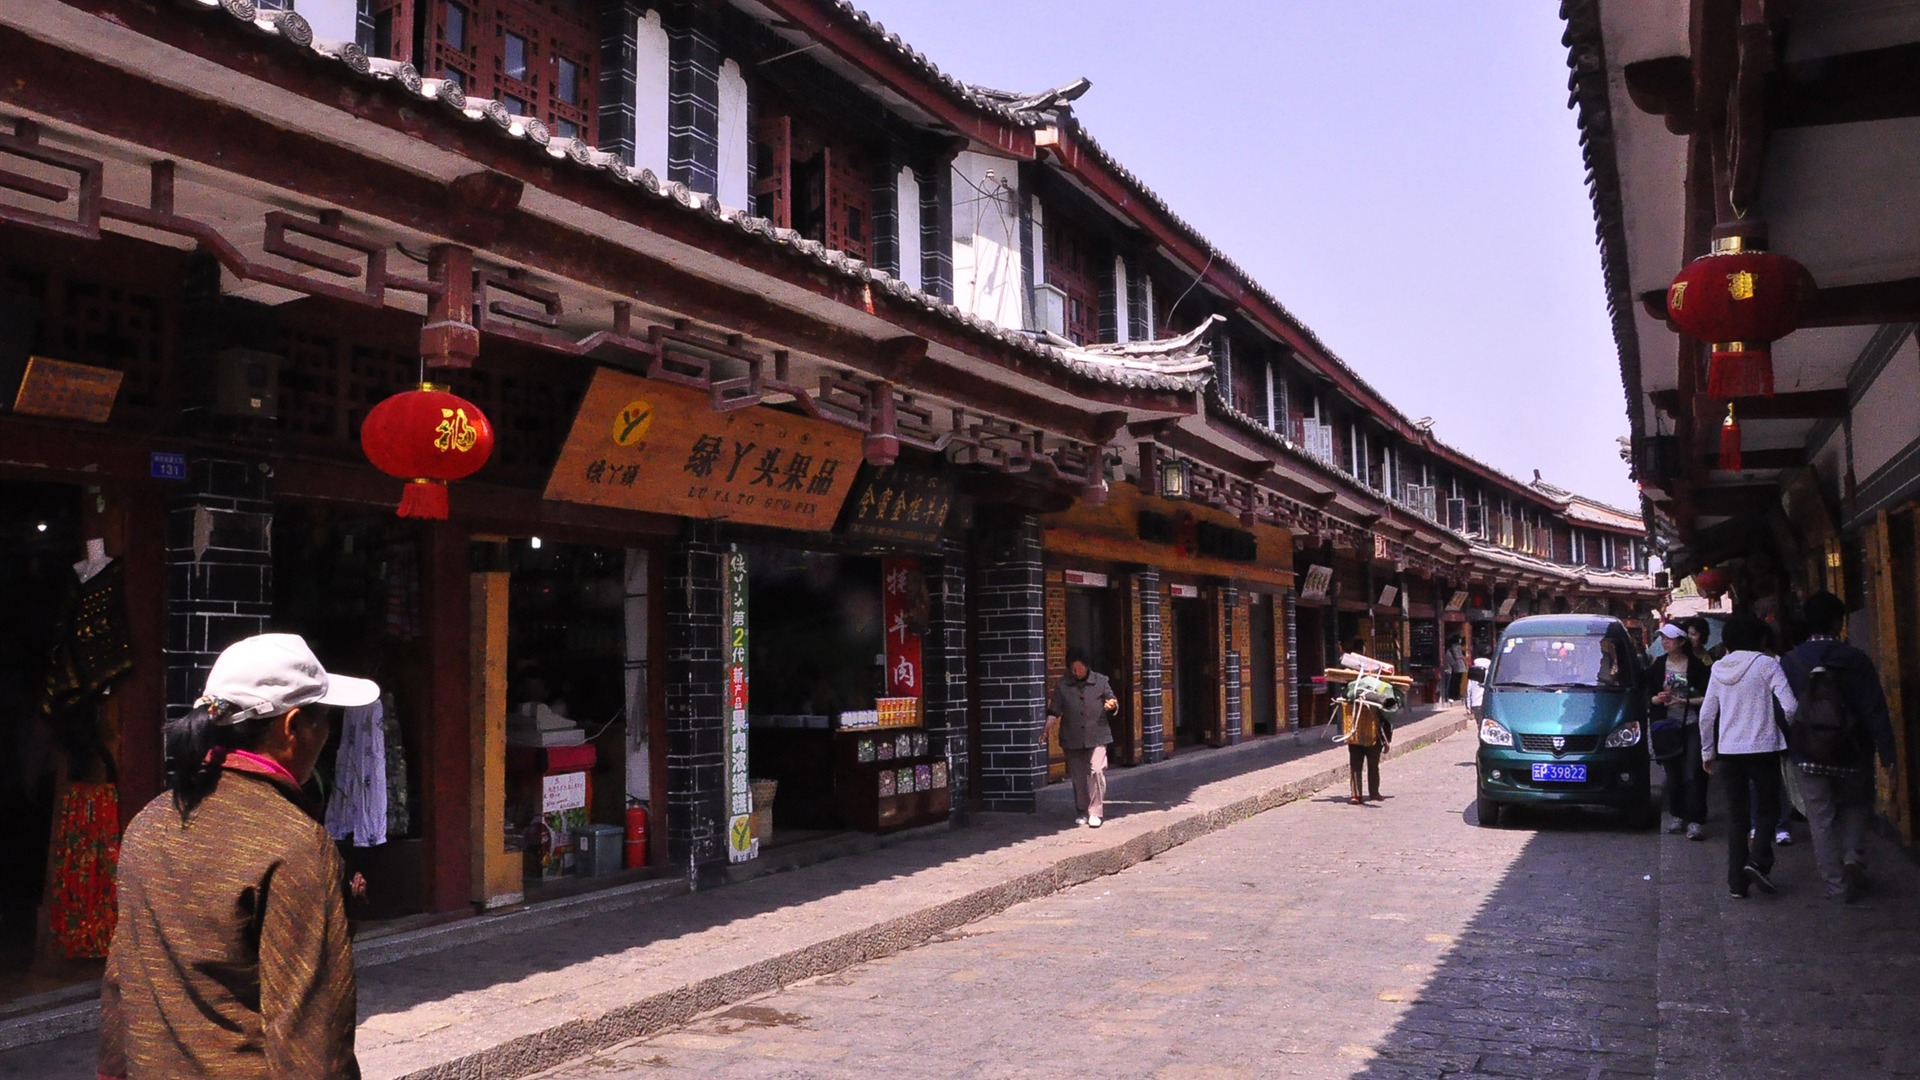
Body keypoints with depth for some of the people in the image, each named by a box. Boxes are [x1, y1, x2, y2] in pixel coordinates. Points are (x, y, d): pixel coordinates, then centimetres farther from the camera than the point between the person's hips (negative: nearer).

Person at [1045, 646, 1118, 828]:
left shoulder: (1100, 681, 2)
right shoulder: (1062, 685, 3)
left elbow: (1112, 704, 8)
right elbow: (1055, 711, 4)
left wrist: (1112, 705, -15)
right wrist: (1046, 729, -9)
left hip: (1097, 736, -2)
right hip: (1072, 739, 2)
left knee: (1096, 770, -15)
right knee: (1078, 776, 7)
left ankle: (1096, 812, -5)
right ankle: (1083, 811, 23)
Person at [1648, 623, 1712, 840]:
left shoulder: (1696, 665, -3)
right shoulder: (1659, 666, 9)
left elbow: (1706, 698, -3)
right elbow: (1650, 696, 12)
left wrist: (1685, 701, -15)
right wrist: (1657, 699, -9)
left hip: (1692, 726, -4)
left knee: (1692, 775, -10)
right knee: (1672, 773, 7)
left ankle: (1694, 822, -10)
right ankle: (1679, 816, 18)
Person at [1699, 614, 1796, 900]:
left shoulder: (1719, 668, 5)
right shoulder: (1767, 664, -6)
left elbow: (1706, 714, 7)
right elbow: (1790, 707, -14)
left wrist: (1707, 751, 16)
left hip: (1728, 751, 3)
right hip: (1763, 748, -3)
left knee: (1736, 814, 9)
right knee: (1768, 807, 12)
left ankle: (1736, 881, 6)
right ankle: (1758, 860, -9)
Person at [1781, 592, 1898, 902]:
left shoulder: (1791, 662, -5)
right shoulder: (1856, 660, -8)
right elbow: (1876, 710, -9)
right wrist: (1886, 751, -4)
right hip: (1852, 754, 0)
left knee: (1822, 822, 6)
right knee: (1855, 807, 24)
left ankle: (1838, 885, 7)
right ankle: (1854, 859, 7)